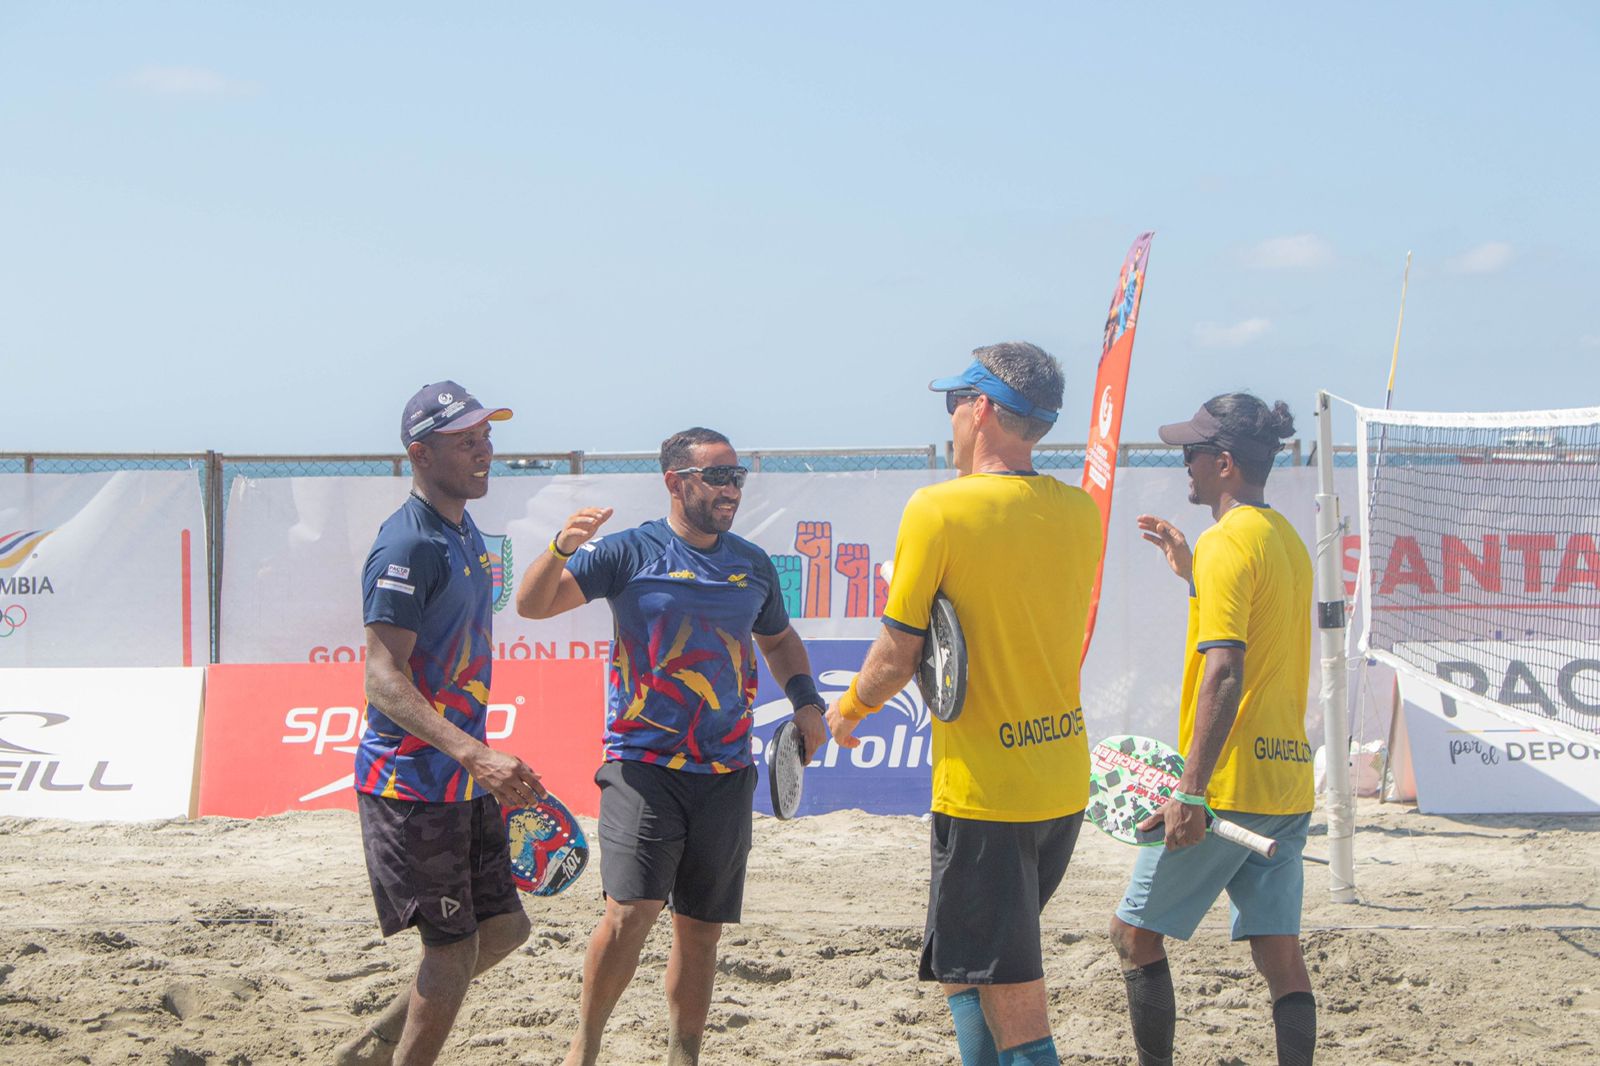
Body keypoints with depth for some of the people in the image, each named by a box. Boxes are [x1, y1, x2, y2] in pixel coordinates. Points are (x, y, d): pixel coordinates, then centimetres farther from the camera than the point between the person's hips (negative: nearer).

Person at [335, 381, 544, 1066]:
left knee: (502, 928, 14)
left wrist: (490, 769, 24)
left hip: (463, 779, 10)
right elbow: (384, 679, -25)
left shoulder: (464, 533, 12)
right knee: (454, 949, -4)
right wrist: (476, 754, -35)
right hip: (411, 782, -10)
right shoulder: (408, 545, -18)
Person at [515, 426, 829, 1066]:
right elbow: (532, 604, -10)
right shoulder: (630, 552, -3)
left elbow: (778, 638, 30)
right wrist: (562, 549, -29)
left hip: (726, 774, 5)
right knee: (632, 910, -18)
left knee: (700, 929, 9)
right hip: (643, 766, -5)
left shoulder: (753, 565, 12)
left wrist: (805, 700, 13)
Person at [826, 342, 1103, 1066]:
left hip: (985, 794, -7)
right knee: (963, 969, 24)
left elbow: (898, 659, -9)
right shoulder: (1080, 512, 4)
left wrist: (848, 711, 9)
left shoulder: (939, 510, -13)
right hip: (1065, 785, 7)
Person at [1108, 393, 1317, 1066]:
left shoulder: (1227, 543, -12)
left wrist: (1190, 791, -25)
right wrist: (1192, 573, 29)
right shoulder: (1288, 540, 15)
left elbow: (1224, 671, -22)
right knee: (1279, 952, 5)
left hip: (1230, 784, -8)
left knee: (1135, 933, 5)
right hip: (1289, 781, 8)